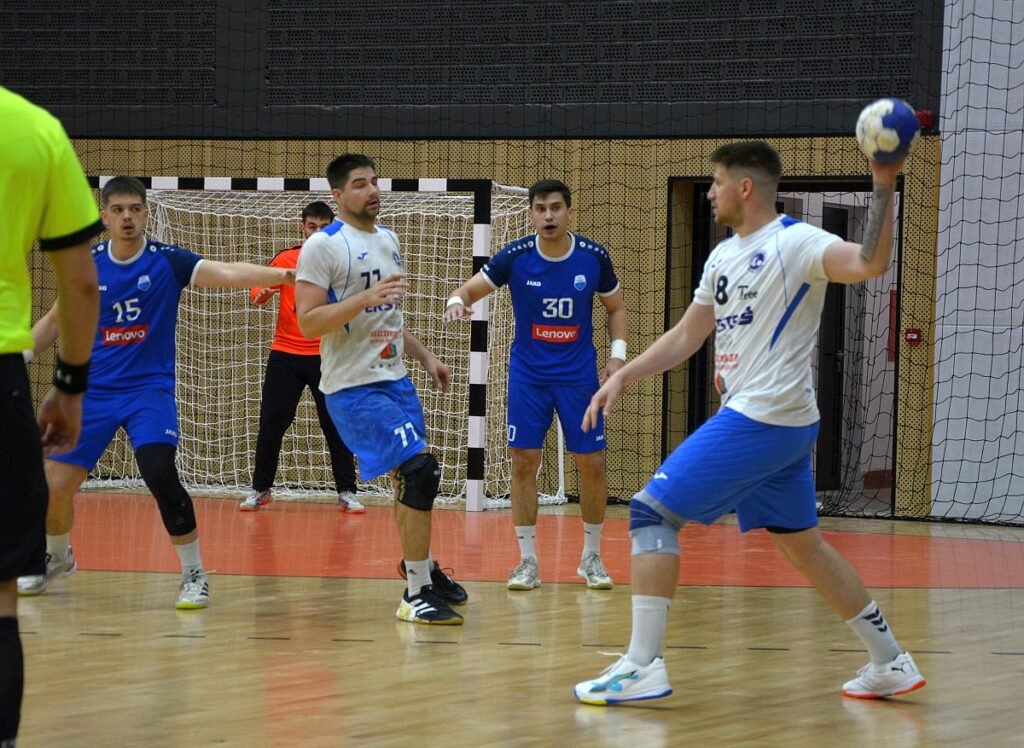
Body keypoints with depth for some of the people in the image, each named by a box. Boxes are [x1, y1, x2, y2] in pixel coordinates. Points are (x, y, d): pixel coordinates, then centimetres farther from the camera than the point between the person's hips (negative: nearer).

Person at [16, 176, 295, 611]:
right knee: (56, 483, 0)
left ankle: (194, 575, -10)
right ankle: (57, 559, 32)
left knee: (159, 473, -25)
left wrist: (282, 275, -36)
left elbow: (226, 273, -22)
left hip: (149, 388, -3)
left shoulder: (166, 262, -8)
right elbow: (54, 322, 14)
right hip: (93, 390, 3)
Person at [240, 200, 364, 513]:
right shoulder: (285, 259, 3)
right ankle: (260, 490, 14)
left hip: (327, 356, -1)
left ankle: (347, 493, 8)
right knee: (271, 424, 1)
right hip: (285, 354, 1)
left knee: (336, 426, 0)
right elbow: (258, 290, 6)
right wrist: (261, 293, -17)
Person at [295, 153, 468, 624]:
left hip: (395, 380, 9)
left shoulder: (387, 240, 14)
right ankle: (416, 595, -13)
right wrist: (365, 298, -28)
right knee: (419, 470, -18)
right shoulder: (324, 246, -12)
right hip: (354, 387, -9)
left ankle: (421, 568, 37)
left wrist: (424, 357, 20)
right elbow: (307, 322, -19)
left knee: (413, 478, 16)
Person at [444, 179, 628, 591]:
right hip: (528, 374, 0)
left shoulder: (594, 257, -7)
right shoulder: (515, 257, -10)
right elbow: (470, 289, -7)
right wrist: (457, 301, -30)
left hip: (579, 374, 0)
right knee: (524, 463, -4)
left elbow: (616, 308, 8)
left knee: (591, 464, 0)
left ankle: (591, 557, 16)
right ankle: (528, 561, 5)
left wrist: (617, 352, -5)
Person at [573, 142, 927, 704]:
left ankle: (643, 666, -14)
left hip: (761, 419, -10)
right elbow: (686, 337, 23)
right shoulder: (724, 256, 16)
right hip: (785, 425, 10)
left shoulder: (795, 243, -11)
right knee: (801, 542, 16)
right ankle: (892, 664, 22)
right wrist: (622, 377, 14)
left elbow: (869, 264, -29)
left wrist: (883, 189, -38)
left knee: (651, 511, -11)